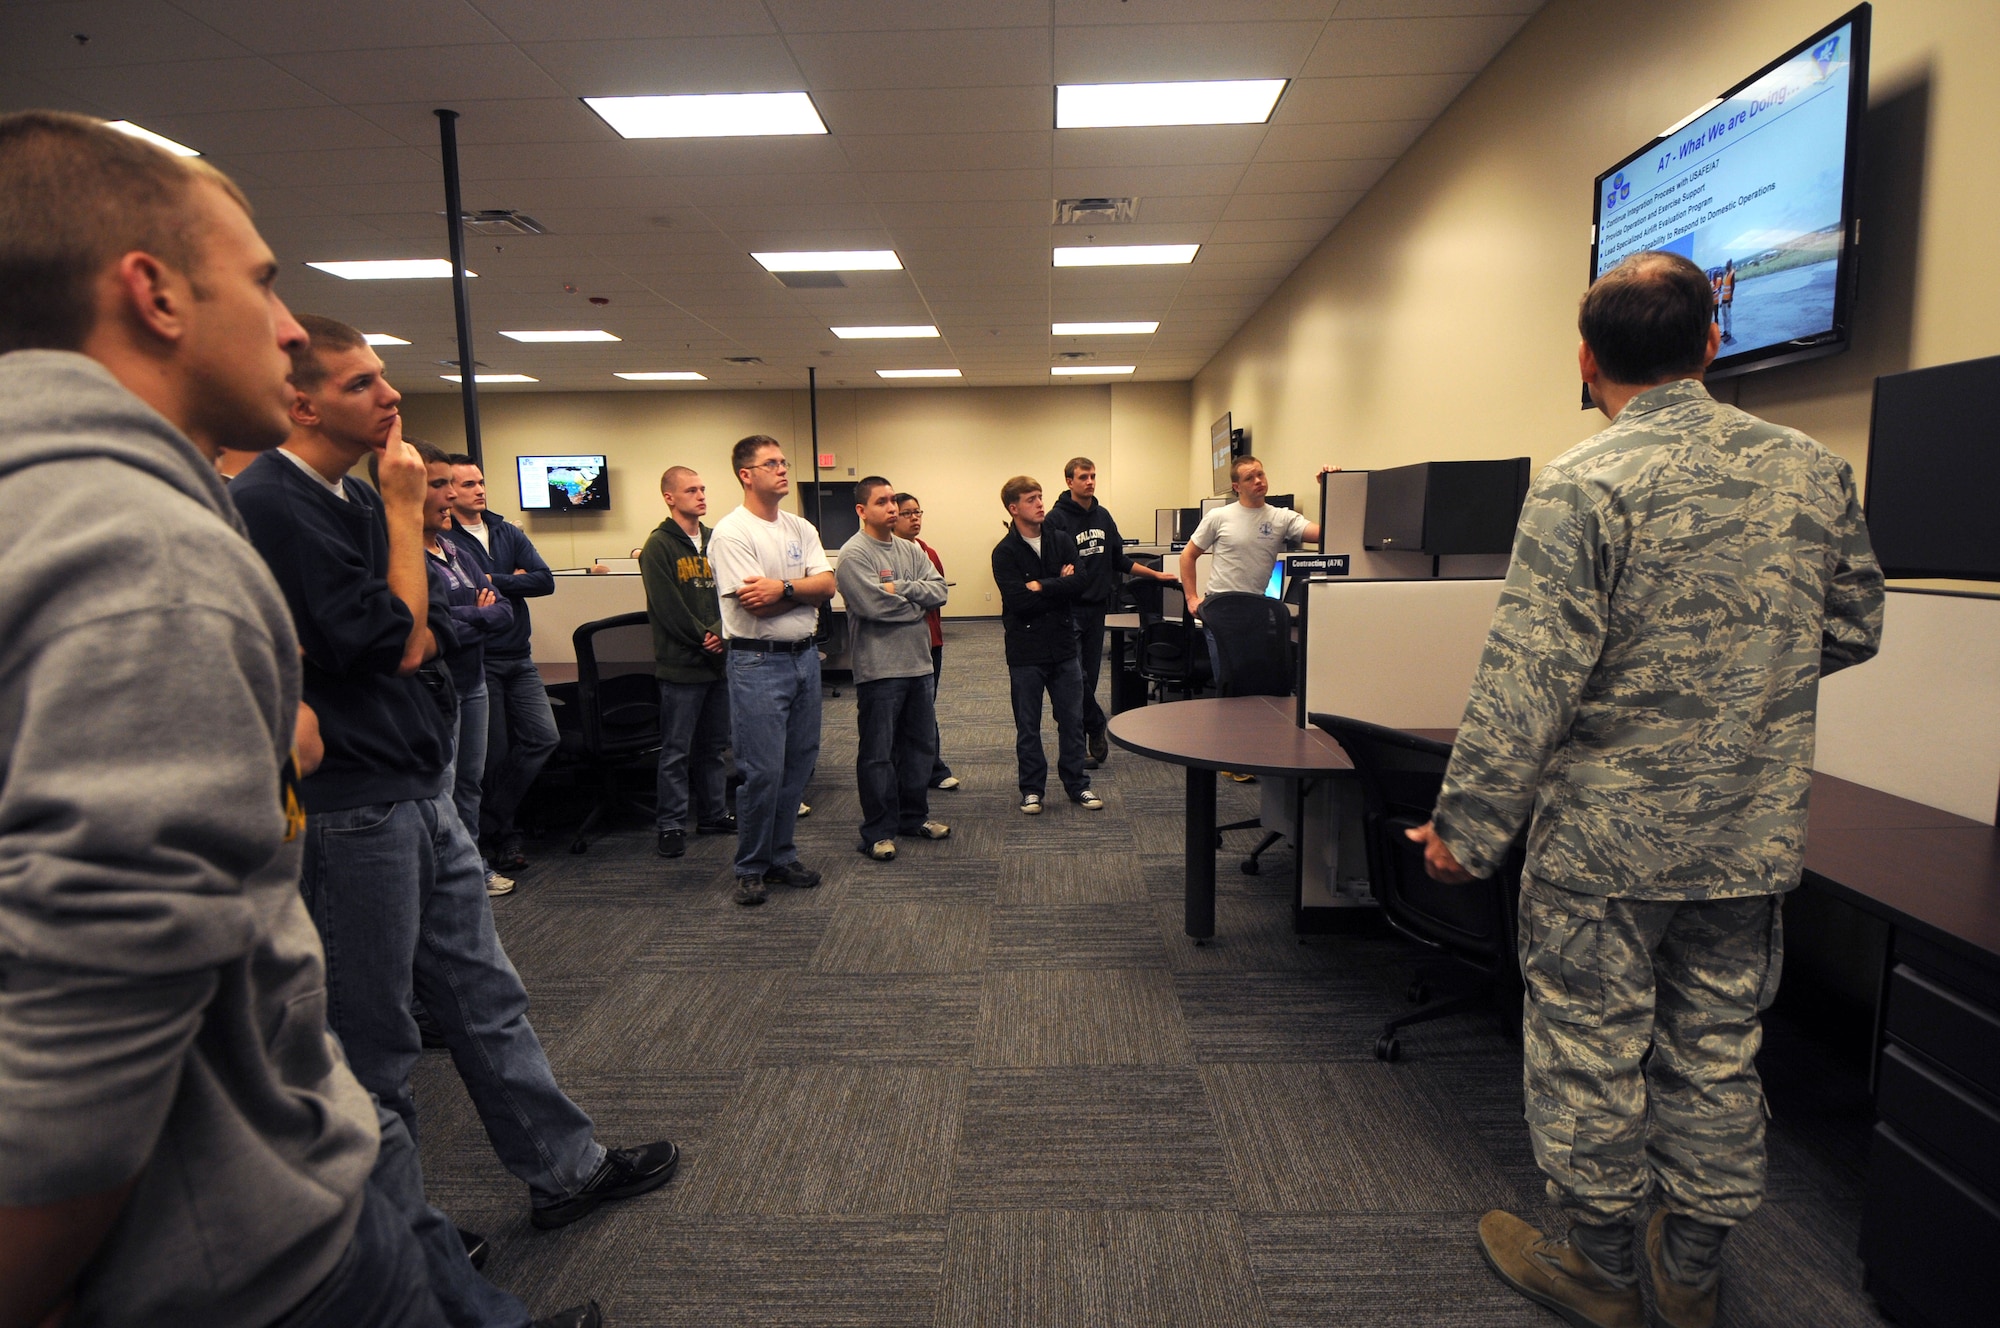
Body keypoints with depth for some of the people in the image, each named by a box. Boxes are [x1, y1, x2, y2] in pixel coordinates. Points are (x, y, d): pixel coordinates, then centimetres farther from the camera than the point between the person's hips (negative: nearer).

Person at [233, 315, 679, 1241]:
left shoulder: (352, 496, 12)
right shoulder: (271, 502, -16)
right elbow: (389, 638, -20)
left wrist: (407, 641, -1)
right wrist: (405, 510, -14)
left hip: (417, 792, 9)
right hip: (353, 811, -9)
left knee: (482, 993, 16)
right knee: (374, 1036, 8)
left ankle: (564, 1169, 29)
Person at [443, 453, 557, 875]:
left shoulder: (509, 533, 10)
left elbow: (545, 581, -1)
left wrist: (492, 582, -10)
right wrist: (512, 582, -11)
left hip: (518, 656, 5)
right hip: (477, 660, -5)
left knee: (542, 737, 1)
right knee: (494, 753, 3)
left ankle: (494, 818, 18)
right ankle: (499, 833, 21)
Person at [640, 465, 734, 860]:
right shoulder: (658, 546, -6)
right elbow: (669, 608, -12)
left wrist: (721, 633, -9)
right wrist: (705, 639, -12)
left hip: (718, 661, 6)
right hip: (681, 664, -6)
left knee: (714, 746, 15)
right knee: (676, 751, 1)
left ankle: (714, 814, 26)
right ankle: (670, 825, 9)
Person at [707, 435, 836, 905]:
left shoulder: (801, 529, 12)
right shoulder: (732, 533, -10)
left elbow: (827, 584, -2)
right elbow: (755, 604, -18)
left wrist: (783, 588, -17)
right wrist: (804, 591, -6)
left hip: (805, 656, 7)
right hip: (758, 662, -7)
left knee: (798, 765, 12)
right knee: (763, 771, -3)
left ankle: (781, 857, 26)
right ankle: (751, 868, 13)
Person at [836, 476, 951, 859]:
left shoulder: (911, 550, 11)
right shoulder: (853, 554, -10)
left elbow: (940, 590, 0)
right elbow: (876, 606, -21)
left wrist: (901, 588, -14)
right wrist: (919, 602, -7)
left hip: (919, 664, 7)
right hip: (879, 669, -7)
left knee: (921, 746, 16)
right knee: (877, 754, 2)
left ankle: (914, 816, 30)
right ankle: (878, 831, 13)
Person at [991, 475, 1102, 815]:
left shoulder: (1062, 541, 5)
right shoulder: (1005, 552, -6)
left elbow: (1079, 583, -9)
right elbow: (1017, 600, -19)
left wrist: (1040, 586, -15)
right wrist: (1059, 585, -10)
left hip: (1063, 645, 3)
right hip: (1026, 650, -3)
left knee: (1072, 720, 11)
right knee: (1028, 726, 8)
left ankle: (1076, 783, 25)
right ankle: (1032, 788, 21)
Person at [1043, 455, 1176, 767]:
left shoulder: (1103, 516, 13)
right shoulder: (1056, 519, -6)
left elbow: (1119, 560, 20)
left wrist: (1156, 574, 21)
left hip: (1097, 607, 6)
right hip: (1069, 609, -6)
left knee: (1090, 677, 8)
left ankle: (1079, 744, 15)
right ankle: (1097, 729, 7)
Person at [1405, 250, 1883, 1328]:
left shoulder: (1584, 486, -17)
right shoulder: (1814, 471, 2)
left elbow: (1529, 682, -22)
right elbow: (1854, 632, 14)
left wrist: (1467, 828, -15)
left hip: (1606, 842, -6)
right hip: (1755, 836, 6)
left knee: (1589, 1051, 11)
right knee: (1717, 1049, 18)